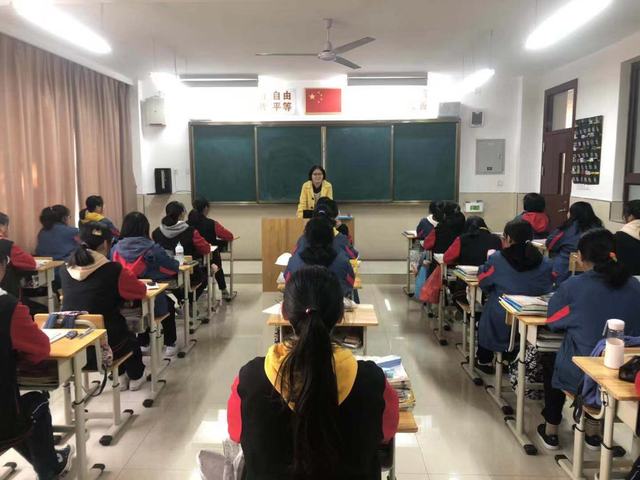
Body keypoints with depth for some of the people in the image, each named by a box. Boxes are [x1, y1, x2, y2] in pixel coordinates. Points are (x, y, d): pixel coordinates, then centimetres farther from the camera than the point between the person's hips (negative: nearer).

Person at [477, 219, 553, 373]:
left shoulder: (496, 259, -15)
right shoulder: (545, 263, -8)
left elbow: (483, 282, -1)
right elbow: (547, 289, 7)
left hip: (500, 323, -3)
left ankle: (484, 361, 44)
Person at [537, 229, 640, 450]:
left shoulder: (573, 286, -16)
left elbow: (552, 319, -1)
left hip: (583, 376, -4)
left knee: (550, 361, 29)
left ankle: (551, 430, 38)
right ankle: (594, 429, 43)